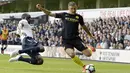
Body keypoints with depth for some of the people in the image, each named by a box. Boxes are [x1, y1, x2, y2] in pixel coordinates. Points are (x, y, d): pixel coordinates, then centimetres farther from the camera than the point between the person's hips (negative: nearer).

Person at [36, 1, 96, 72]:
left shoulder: (79, 17, 5)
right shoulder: (64, 15, 2)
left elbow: (83, 26, 21)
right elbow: (51, 14, 3)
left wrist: (90, 35, 30)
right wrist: (41, 8, -8)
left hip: (76, 38, 1)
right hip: (66, 40, -1)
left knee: (88, 54, -9)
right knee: (72, 54, -29)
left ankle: (89, 49, 31)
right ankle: (83, 66, -6)